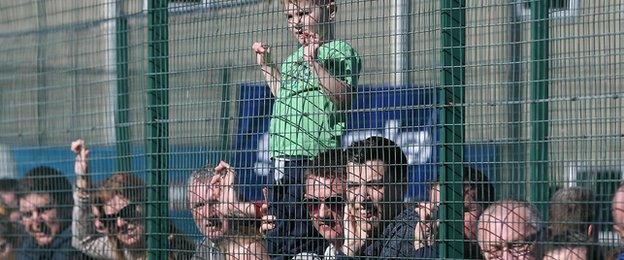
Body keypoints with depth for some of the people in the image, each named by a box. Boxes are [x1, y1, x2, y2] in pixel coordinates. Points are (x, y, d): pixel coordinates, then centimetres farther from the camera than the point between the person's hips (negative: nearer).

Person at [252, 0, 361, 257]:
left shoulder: (339, 51, -4)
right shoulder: (292, 58, 20)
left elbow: (342, 95, -17)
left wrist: (314, 62, -24)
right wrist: (266, 65, 29)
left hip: (313, 157, -9)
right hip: (282, 158, 9)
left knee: (301, 236, -11)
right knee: (274, 236, 11)